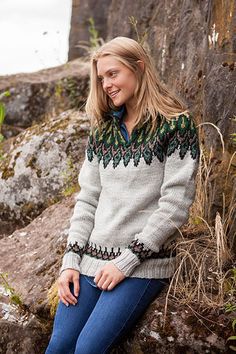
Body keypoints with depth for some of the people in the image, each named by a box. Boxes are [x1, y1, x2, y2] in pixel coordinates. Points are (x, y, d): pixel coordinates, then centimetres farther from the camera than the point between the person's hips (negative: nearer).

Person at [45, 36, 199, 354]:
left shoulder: (176, 124, -5)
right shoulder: (102, 131, 13)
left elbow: (175, 204, -11)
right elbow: (87, 199, 11)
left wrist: (126, 262, -13)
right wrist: (71, 261, 1)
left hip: (144, 265, -5)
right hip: (92, 259, 5)